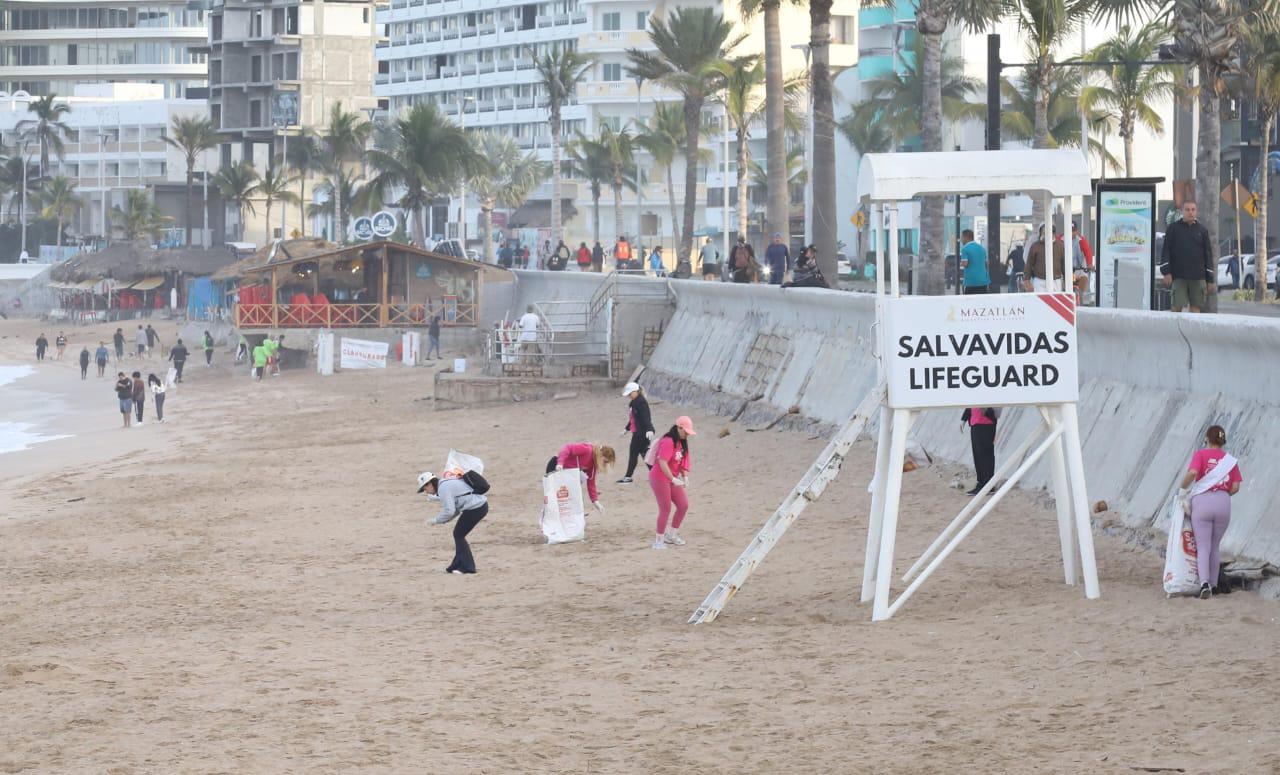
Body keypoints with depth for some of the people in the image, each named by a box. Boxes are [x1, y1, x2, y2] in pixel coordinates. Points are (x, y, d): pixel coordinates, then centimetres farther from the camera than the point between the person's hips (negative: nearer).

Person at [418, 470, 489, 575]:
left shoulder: (443, 488, -13)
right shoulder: (448, 484, 19)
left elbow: (449, 511, -19)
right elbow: (456, 507, 23)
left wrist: (436, 520, -5)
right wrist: (445, 520, 12)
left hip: (475, 508, -10)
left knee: (458, 535, 0)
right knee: (458, 534, 17)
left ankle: (468, 567, 4)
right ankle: (458, 565, 23)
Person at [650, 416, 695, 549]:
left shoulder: (681, 442, 9)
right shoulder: (668, 442, -21)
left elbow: (682, 461, 14)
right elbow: (662, 463, -28)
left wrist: (685, 476, -1)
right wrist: (673, 479, -29)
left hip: (672, 479, 9)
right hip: (660, 477, -9)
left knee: (683, 505, 8)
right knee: (665, 509, -9)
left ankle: (672, 535, 24)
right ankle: (659, 540, 2)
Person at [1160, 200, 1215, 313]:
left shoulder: (1202, 230, 10)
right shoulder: (1173, 228, 5)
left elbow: (1208, 255, 11)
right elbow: (1166, 250, 3)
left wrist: (1210, 280, 7)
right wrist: (1166, 272, -9)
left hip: (1198, 277, 2)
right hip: (1179, 276, -2)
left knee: (1196, 307, -1)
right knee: (1177, 306, -7)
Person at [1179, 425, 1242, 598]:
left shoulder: (1201, 454, 0)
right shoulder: (1230, 460, 9)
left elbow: (1192, 473, -17)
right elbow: (1235, 487, 2)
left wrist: (1183, 489, -2)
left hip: (1202, 501, -3)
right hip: (1223, 503, 3)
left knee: (1203, 548, -1)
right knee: (1215, 546, 19)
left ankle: (1204, 584, -20)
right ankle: (1213, 584, 24)